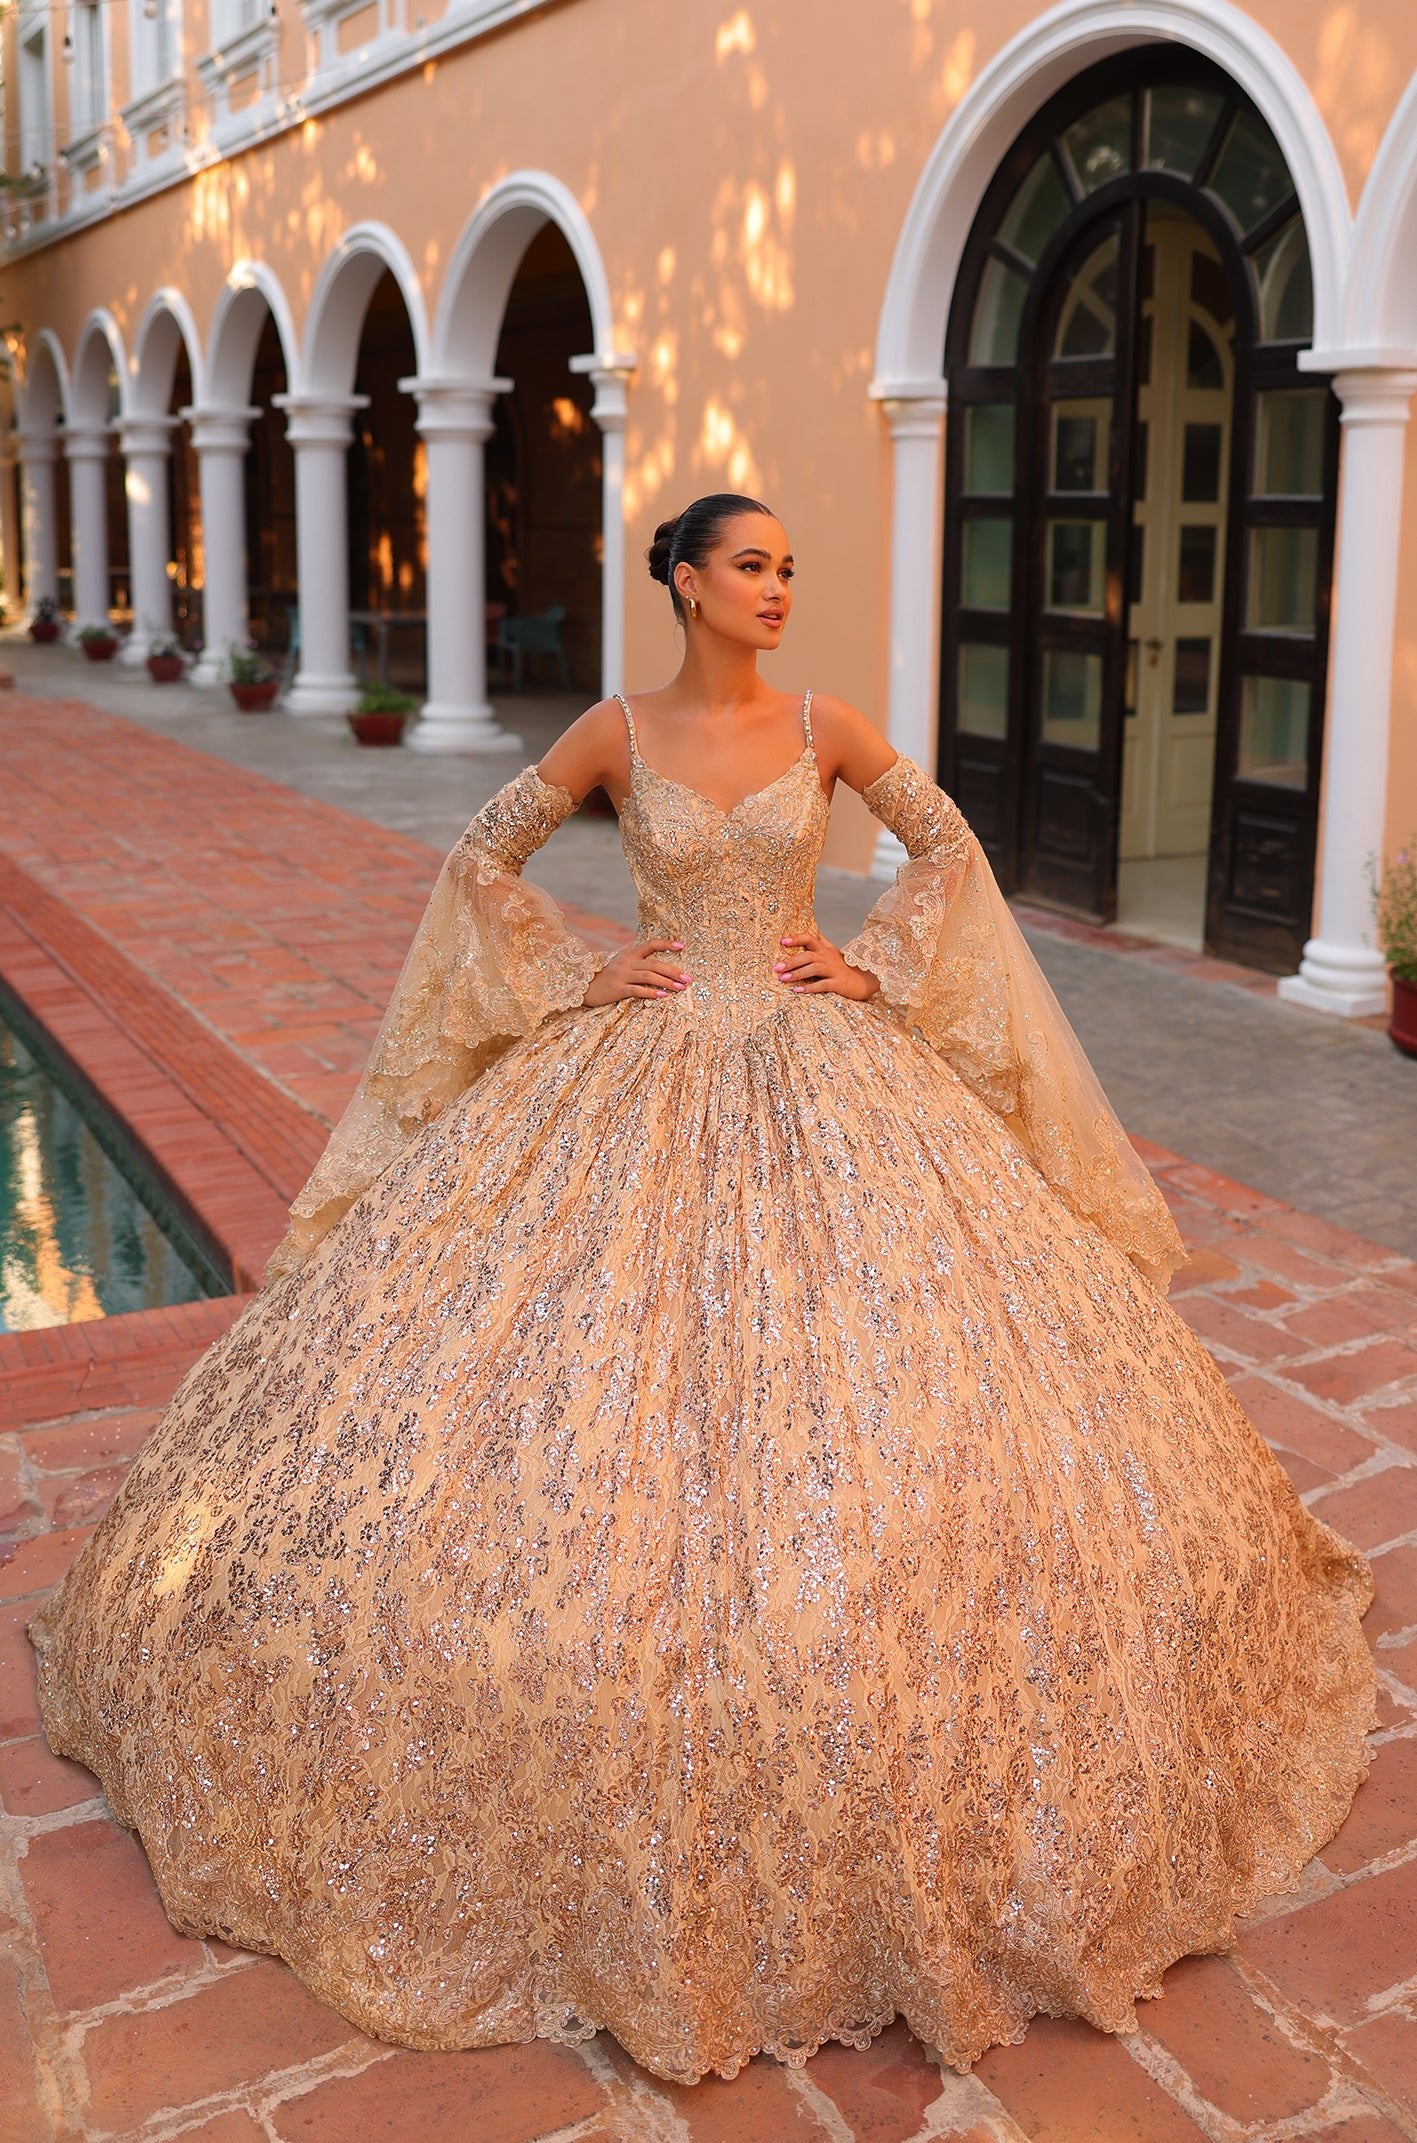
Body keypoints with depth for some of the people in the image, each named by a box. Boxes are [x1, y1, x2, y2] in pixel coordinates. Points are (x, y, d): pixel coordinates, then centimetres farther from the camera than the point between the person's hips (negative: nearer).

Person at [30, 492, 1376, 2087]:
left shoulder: (825, 725, 1)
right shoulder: (615, 733, -1)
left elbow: (947, 846, 12)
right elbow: (480, 861, 7)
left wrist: (879, 968, 3)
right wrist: (575, 978, 0)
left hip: (821, 1085, 1)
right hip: (642, 1086, -1)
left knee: (870, 1394, -2)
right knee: (603, 1384, -3)